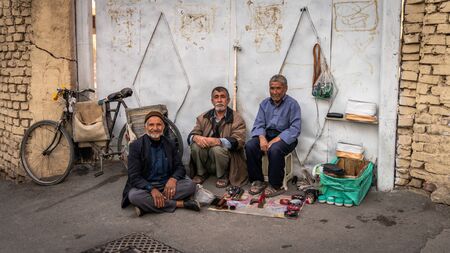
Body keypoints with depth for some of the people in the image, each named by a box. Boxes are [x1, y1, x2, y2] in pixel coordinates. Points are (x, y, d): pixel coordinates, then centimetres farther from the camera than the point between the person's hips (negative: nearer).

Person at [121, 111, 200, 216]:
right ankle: (180, 204, -27)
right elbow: (134, 177, -11)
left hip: (167, 185, 3)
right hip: (145, 186, -3)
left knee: (190, 185, -22)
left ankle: (147, 206, -27)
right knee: (134, 195, -35)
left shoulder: (170, 145, 6)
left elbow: (180, 167, 7)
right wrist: (152, 189, -28)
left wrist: (173, 179, -18)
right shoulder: (136, 146, -5)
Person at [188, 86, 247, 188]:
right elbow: (190, 136, 3)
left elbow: (238, 141, -18)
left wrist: (218, 141, -33)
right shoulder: (203, 117, 8)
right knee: (195, 145, -23)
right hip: (206, 163, 3)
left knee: (217, 148, -33)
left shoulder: (237, 119, -4)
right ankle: (201, 173, 1)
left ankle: (223, 176, -5)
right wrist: (195, 137, -23)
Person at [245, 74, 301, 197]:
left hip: (285, 137, -5)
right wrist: (262, 138, -16)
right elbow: (258, 124, 7)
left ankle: (276, 186, -17)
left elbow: (295, 129, -15)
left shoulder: (292, 104, -7)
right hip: (267, 135, 5)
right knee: (250, 146, -23)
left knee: (274, 149, -36)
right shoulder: (265, 103, 10)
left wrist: (275, 140, -24)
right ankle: (258, 181, -8)